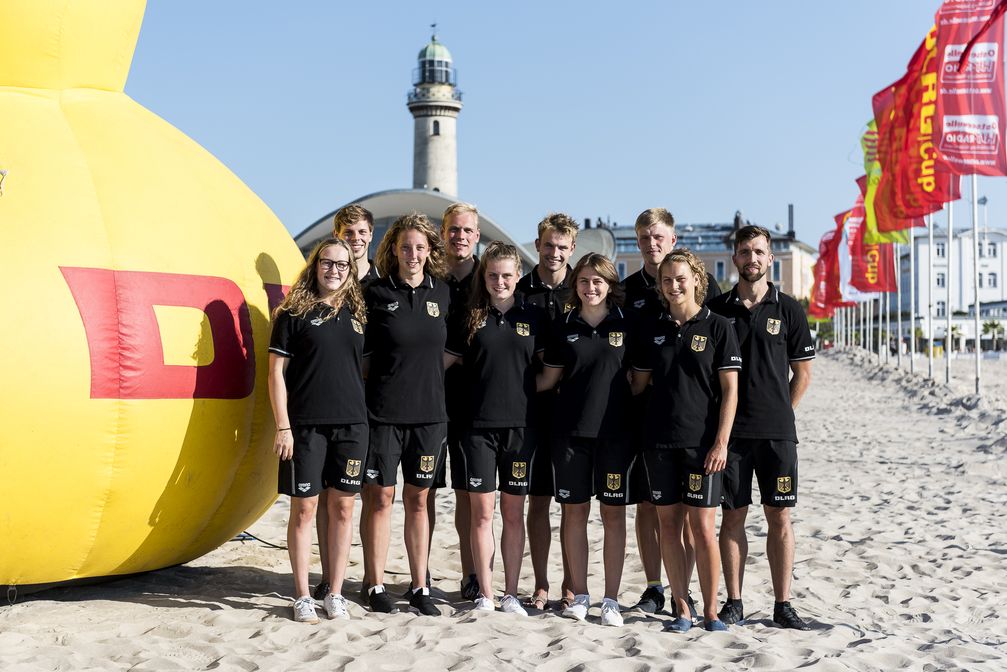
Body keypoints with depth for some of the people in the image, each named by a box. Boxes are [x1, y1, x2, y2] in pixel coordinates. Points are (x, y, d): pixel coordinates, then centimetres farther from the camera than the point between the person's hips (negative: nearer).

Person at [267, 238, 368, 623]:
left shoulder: (357, 314, 12)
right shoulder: (294, 313, 0)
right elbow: (276, 371, -3)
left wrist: (368, 415, 9)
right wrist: (282, 426, -9)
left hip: (352, 423, 4)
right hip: (306, 425, -4)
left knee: (343, 507, 7)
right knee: (304, 508, 1)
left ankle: (335, 595, 16)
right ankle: (302, 597, 12)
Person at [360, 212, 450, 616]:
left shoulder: (441, 292, 7)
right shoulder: (377, 293, -3)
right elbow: (360, 355, 0)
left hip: (429, 412, 3)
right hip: (383, 412, -3)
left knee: (418, 499, 10)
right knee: (380, 497, 3)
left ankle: (420, 587, 17)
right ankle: (376, 586, 13)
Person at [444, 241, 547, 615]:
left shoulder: (534, 318, 6)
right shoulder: (469, 318, 4)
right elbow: (443, 361, 6)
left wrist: (533, 394, -1)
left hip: (520, 425, 1)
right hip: (478, 425, -1)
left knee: (513, 513, 7)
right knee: (482, 512, 1)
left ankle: (511, 595, 15)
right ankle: (485, 595, 10)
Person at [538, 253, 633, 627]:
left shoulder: (625, 325, 3)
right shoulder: (564, 327, 7)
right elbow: (548, 379, 11)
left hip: (614, 430, -1)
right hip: (570, 430, 2)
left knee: (613, 513, 2)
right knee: (574, 512, 5)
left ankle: (611, 599, 10)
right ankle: (579, 595, 17)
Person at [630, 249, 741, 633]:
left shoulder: (717, 327, -1)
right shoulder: (653, 330, 10)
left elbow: (730, 389, -3)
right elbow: (639, 384, 15)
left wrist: (721, 441, -10)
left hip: (702, 441, -4)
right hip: (659, 439, 4)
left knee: (703, 528, -3)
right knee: (668, 524, 5)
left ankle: (710, 611, 8)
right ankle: (681, 608, 14)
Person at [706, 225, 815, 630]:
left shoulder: (788, 310, 4)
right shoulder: (716, 309, 6)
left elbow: (803, 373, 9)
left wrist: (779, 414, 4)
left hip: (777, 433, 0)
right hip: (729, 431, 0)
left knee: (779, 518, 2)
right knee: (732, 517, 4)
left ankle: (783, 605, 9)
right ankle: (733, 603, 11)